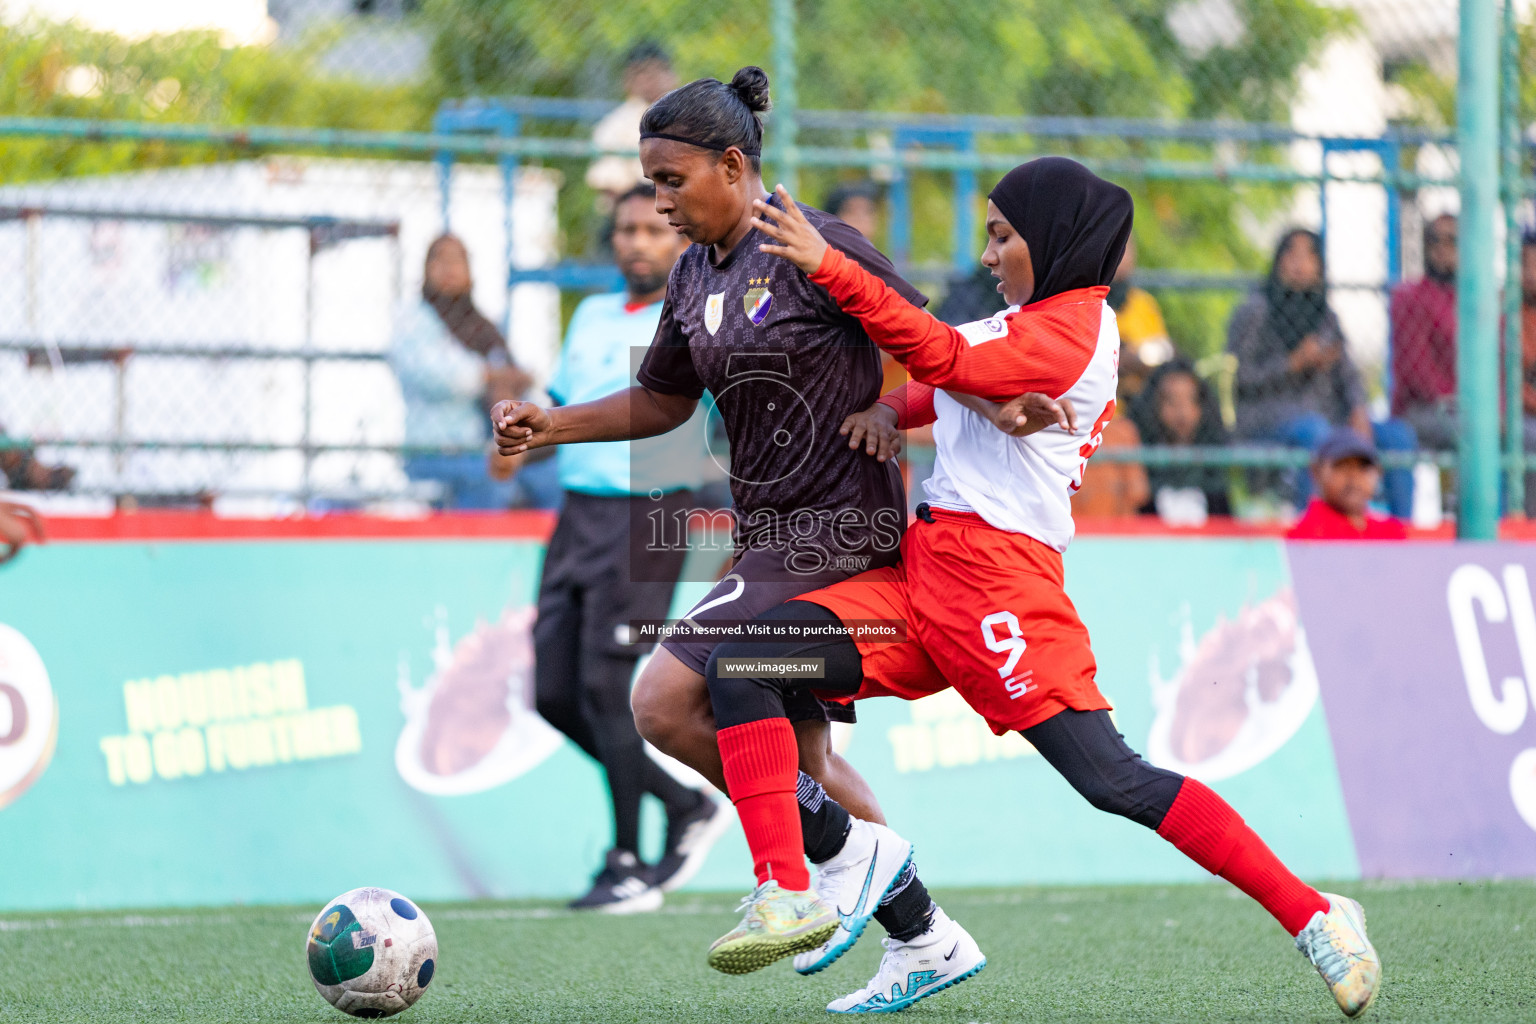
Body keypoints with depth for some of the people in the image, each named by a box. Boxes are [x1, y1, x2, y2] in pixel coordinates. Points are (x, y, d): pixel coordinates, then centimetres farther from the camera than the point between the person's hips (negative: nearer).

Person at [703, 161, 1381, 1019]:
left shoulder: (1071, 329, -8)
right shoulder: (1040, 321, 22)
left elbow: (950, 362, -21)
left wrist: (828, 266, -24)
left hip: (998, 576, -9)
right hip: (922, 570, 9)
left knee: (1113, 780, -16)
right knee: (744, 669, -8)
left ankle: (1314, 917, -8)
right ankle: (784, 901, -12)